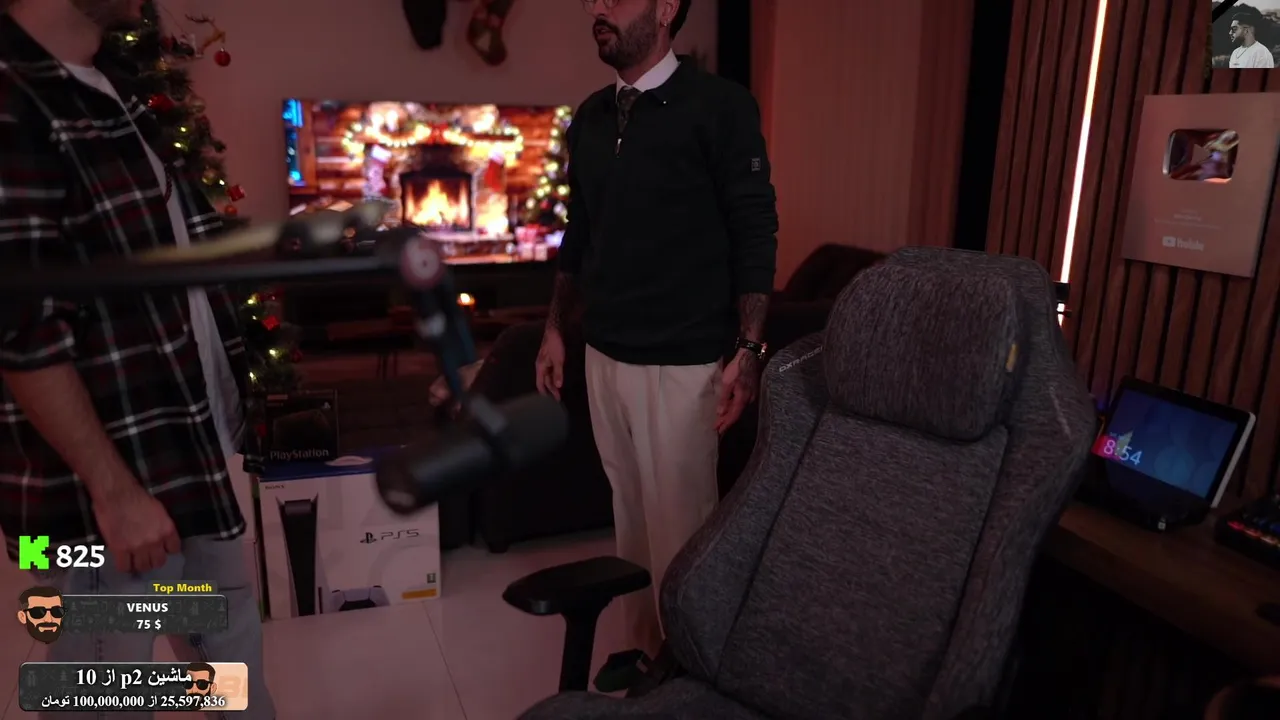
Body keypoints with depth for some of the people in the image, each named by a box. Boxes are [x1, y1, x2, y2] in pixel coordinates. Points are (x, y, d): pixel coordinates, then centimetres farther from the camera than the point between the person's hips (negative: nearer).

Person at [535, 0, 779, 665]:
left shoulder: (719, 106, -7)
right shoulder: (589, 118, 11)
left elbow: (754, 234, -9)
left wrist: (746, 351, -15)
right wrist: (555, 328, 17)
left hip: (681, 363, -6)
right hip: (604, 355, 6)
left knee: (679, 523, 4)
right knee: (629, 512, 16)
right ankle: (643, 648, 35)